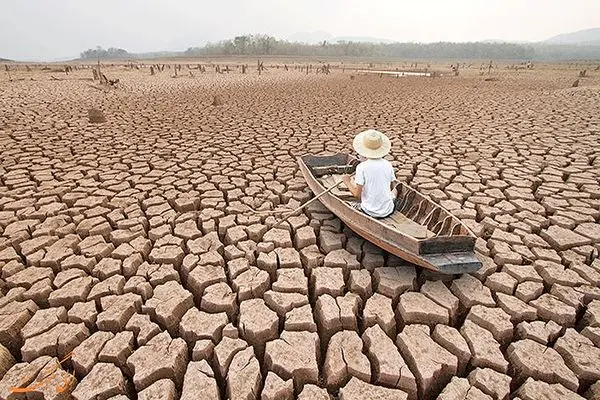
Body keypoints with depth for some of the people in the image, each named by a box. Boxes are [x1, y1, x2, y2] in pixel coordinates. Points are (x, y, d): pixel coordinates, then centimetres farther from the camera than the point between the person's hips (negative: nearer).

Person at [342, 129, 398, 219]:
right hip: (388, 211, 3)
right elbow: (392, 187, 10)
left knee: (352, 206, 27)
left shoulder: (361, 167, -17)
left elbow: (357, 194, -18)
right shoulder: (388, 164, -5)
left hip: (369, 212, -3)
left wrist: (347, 182, 2)